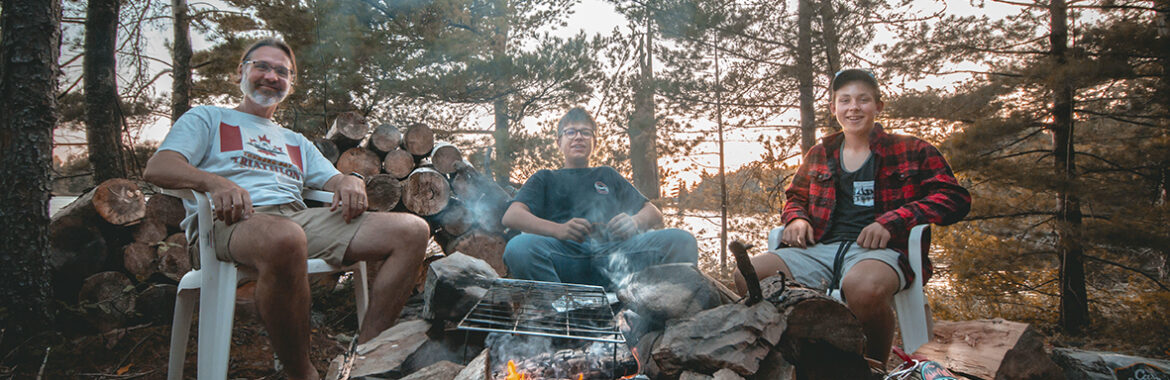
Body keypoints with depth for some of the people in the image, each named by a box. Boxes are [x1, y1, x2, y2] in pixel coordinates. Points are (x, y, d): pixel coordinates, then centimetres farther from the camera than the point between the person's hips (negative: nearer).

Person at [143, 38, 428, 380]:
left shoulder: (297, 142, 36)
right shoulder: (207, 118, 23)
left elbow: (333, 180, 24)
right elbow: (157, 168, 5)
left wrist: (352, 182, -4)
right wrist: (215, 182, -17)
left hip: (301, 218, 5)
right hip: (231, 222, -5)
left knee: (412, 230, -16)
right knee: (284, 239, -45)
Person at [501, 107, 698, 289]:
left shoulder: (607, 175, 35)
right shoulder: (546, 179, 28)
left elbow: (654, 213, 26)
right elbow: (511, 216, 9)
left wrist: (634, 222, -2)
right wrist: (558, 229, -13)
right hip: (566, 254, -2)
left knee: (682, 241, -23)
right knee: (518, 246, -34)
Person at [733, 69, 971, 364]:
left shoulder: (910, 151, 12)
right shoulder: (819, 155, 22)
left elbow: (954, 198, 3)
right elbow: (795, 198, 34)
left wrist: (892, 221, -13)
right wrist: (797, 218, 7)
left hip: (878, 250, -3)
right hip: (822, 248, 4)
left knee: (863, 286, -42)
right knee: (747, 277, -23)